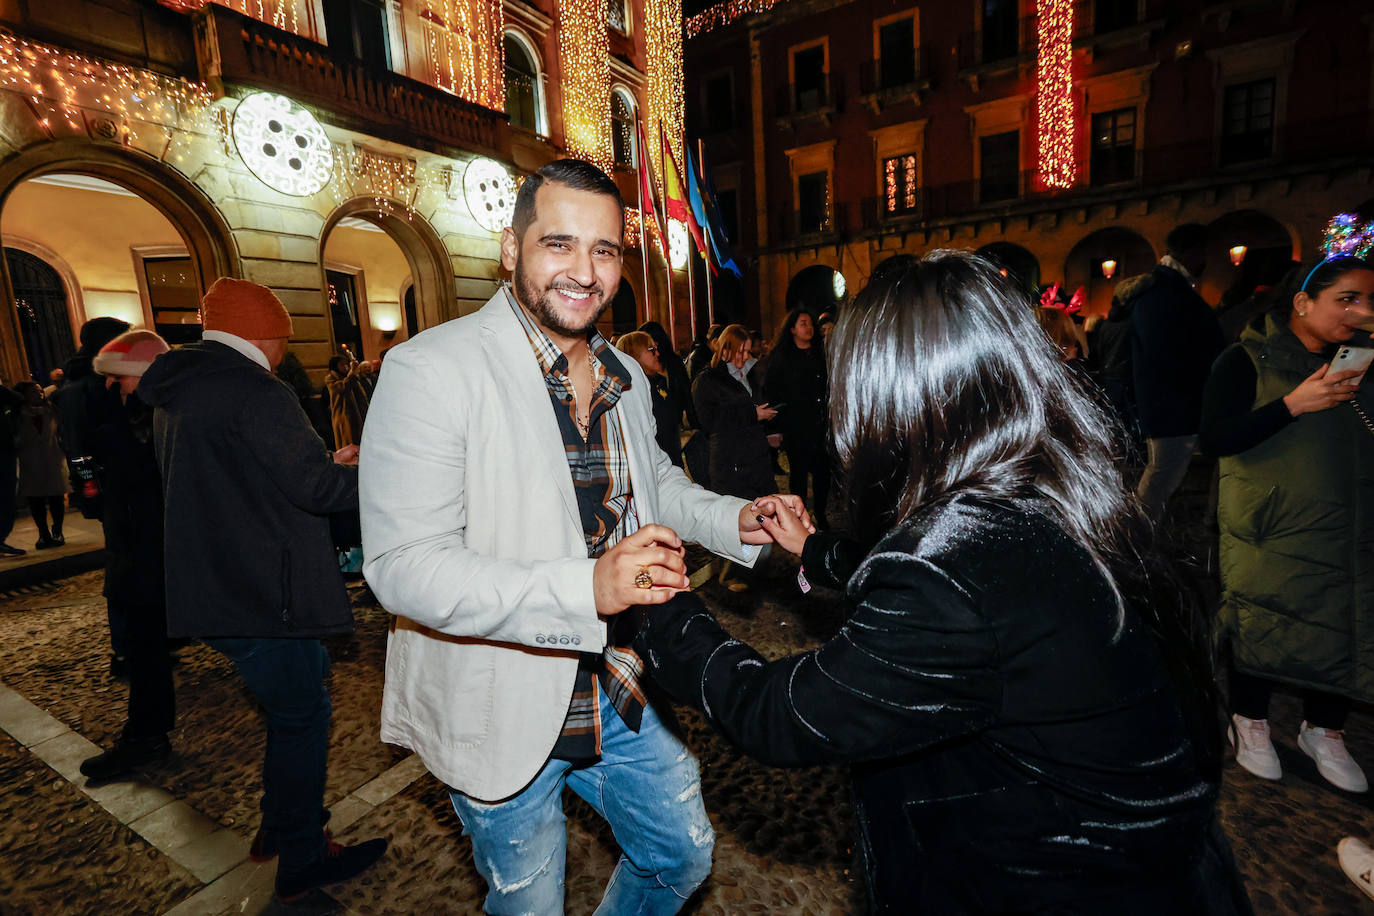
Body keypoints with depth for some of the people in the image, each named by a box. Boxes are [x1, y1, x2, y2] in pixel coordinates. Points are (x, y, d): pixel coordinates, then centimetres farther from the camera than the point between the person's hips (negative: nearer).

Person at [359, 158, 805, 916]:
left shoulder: (627, 377, 4)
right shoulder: (430, 371, -19)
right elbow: (403, 565, -24)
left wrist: (736, 519, -3)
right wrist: (588, 587, -35)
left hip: (620, 691, 6)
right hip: (501, 709, -5)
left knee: (683, 854, 24)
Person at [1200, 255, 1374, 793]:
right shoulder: (1247, 360, -9)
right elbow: (1214, 439, -18)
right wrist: (1294, 405, -24)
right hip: (1268, 529, -5)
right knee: (1258, 625, 5)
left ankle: (1324, 732, 29)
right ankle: (1251, 724, 25)